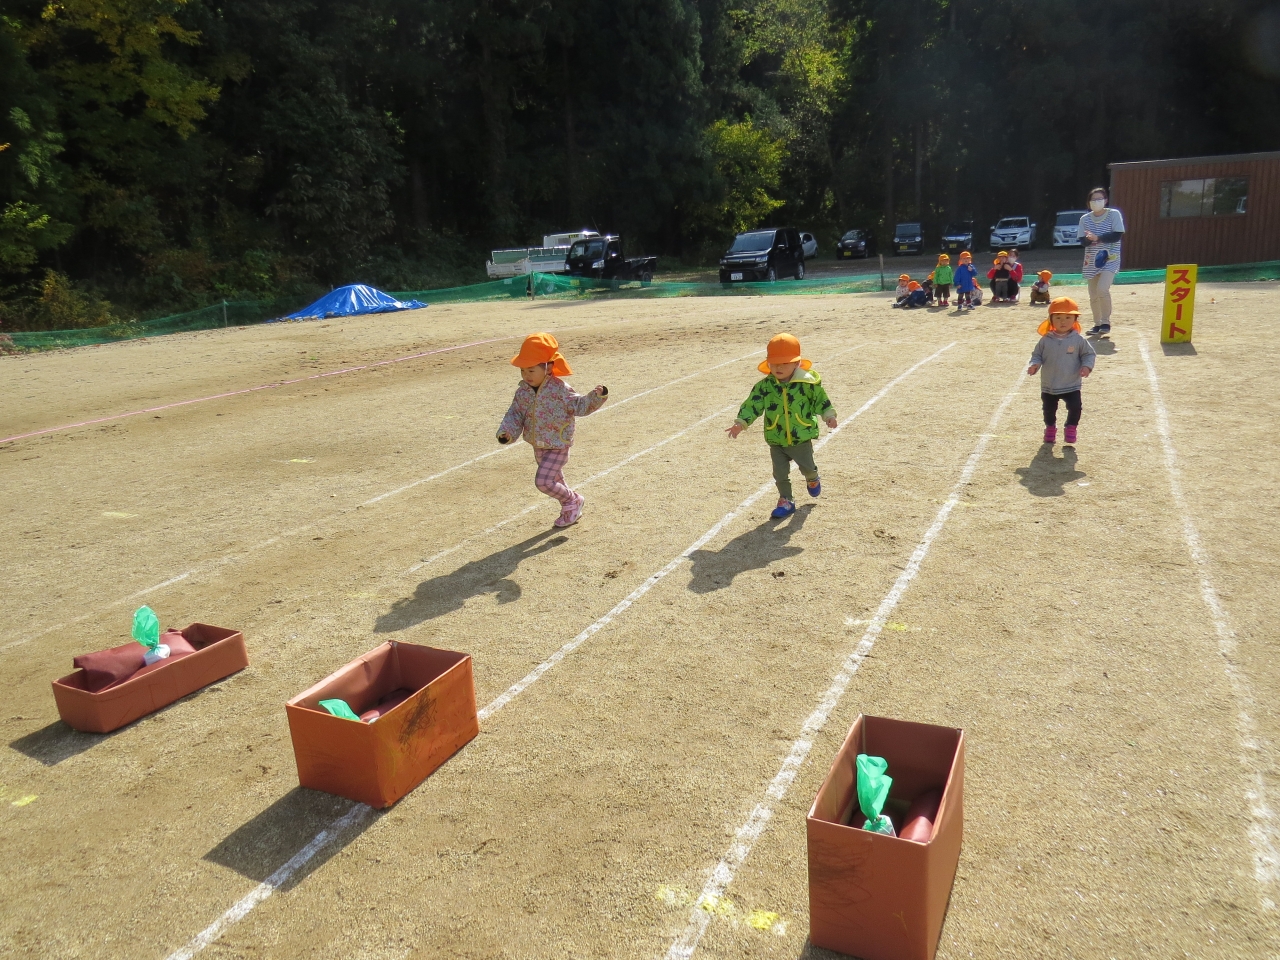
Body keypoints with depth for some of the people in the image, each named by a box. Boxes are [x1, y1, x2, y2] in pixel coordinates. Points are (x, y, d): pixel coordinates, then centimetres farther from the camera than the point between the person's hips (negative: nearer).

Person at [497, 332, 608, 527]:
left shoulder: (560, 390, -20)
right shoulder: (523, 391, -5)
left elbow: (579, 406, -17)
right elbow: (515, 414, 1)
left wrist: (597, 396, -32)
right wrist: (507, 432, -16)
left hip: (558, 447, -7)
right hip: (539, 446, 7)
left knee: (543, 481, -16)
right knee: (554, 480, 23)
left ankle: (573, 501, 10)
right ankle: (569, 510, 46)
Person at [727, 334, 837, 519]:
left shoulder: (808, 383, -11)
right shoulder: (764, 386, -10)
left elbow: (821, 400, 2)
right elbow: (752, 405, -13)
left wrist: (829, 415, -10)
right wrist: (741, 422, -25)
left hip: (802, 439, -1)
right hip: (776, 441, 1)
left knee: (807, 467, 16)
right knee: (780, 473, 6)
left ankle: (812, 480, 51)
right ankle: (786, 501, 24)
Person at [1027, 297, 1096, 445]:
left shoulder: (1078, 340, -8)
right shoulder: (1046, 340, -6)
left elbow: (1089, 354, 0)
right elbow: (1037, 354, 2)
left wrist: (1087, 366, -18)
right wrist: (1035, 364, -17)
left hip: (1072, 385, -1)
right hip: (1049, 386, 1)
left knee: (1075, 407, -6)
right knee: (1049, 409, 13)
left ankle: (1071, 428, 20)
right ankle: (1050, 427, 38)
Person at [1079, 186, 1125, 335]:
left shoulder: (1114, 214, -3)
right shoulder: (1085, 219, 5)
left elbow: (1118, 235, -11)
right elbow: (1082, 240, 1)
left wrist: (1097, 237, -20)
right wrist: (1089, 239, -22)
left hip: (1110, 258, -4)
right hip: (1092, 260, 4)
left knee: (1102, 289, -21)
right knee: (1093, 295, 6)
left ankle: (1106, 322, -7)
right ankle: (1097, 324, 20)